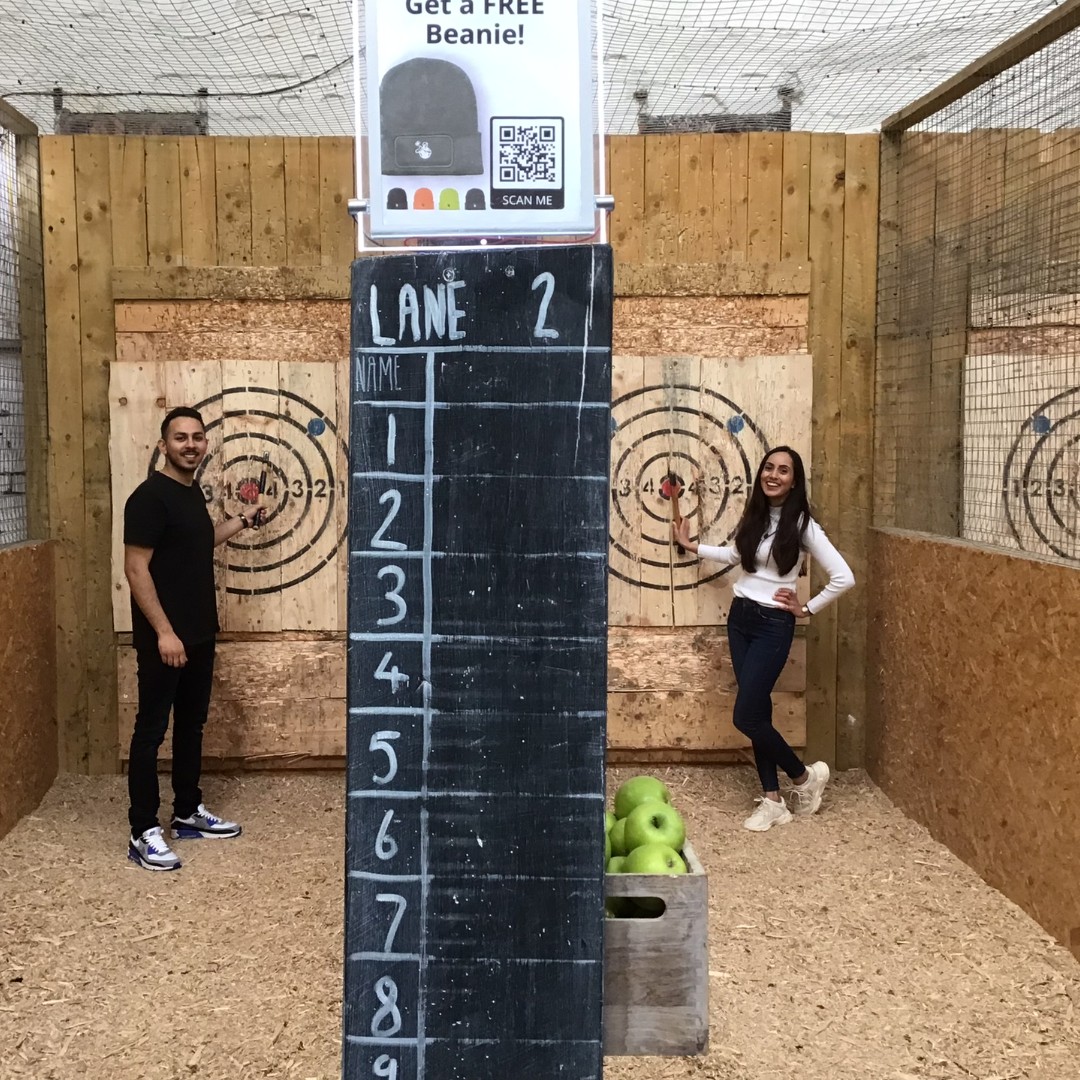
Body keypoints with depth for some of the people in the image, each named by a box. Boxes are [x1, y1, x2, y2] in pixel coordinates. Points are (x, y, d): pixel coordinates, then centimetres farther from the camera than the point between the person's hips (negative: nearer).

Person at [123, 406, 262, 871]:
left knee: (191, 723, 17)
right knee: (152, 729, -2)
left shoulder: (192, 491, 11)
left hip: (199, 634, 9)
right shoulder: (149, 497, -16)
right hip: (164, 637, -9)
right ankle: (143, 832, 4)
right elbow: (135, 569, -20)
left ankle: (188, 812, 29)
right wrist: (164, 631, -24)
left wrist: (243, 521, 25)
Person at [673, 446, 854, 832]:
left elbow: (843, 577, -14)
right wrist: (693, 546, 26)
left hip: (773, 625, -6)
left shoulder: (802, 525, -13)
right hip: (739, 618, 6)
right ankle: (772, 800, 16)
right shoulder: (753, 516, 6)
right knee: (757, 712, 8)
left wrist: (807, 608, -7)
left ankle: (804, 777, 15)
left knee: (746, 716, -7)